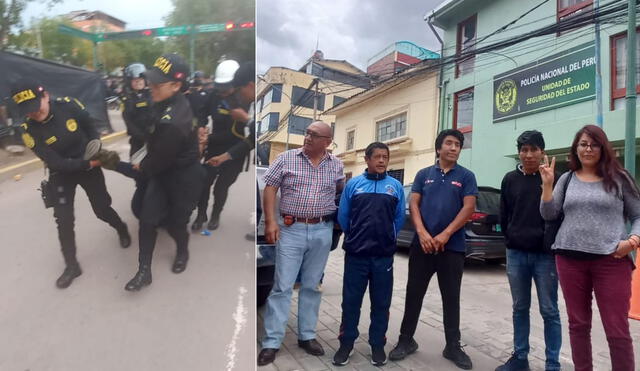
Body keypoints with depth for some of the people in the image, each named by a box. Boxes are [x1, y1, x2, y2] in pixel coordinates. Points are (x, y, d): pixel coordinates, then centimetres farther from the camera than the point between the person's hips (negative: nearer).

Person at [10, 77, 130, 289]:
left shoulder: (69, 106, -20)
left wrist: (96, 147, -14)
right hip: (62, 174, 0)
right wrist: (88, 163, -26)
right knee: (64, 220, -2)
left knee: (102, 209, 6)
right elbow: (55, 163, -21)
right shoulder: (29, 131, -20)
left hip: (89, 165, 0)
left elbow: (91, 128, 0)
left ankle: (122, 229, 40)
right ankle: (71, 265, 14)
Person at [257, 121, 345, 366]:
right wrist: (270, 221, -9)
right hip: (291, 229, -2)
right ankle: (271, 342, 8)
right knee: (282, 286, -1)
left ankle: (307, 336, 25)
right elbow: (269, 188, -1)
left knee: (312, 286, 11)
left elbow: (343, 192, 19)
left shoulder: (336, 165, 7)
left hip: (322, 232, 2)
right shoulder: (286, 158, 0)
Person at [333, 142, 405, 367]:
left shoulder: (396, 186, 3)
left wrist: (386, 238, 11)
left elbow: (399, 218, 7)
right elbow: (343, 216, 5)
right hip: (355, 254, 0)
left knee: (381, 303, 10)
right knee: (351, 301, 8)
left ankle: (378, 345, 26)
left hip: (384, 256, 1)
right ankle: (346, 343, 23)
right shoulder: (353, 184, 1)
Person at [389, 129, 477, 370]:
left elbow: (468, 208, -6)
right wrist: (422, 233, -14)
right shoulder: (423, 174, 8)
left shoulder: (466, 176, 4)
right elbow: (413, 204, 1)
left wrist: (445, 235, -15)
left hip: (452, 247, -1)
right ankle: (406, 340, 21)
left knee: (451, 298, 9)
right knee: (414, 294, 7)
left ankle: (453, 346, 23)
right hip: (422, 244, 1)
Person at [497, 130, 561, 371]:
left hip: (545, 254, -3)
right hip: (516, 254, 4)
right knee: (520, 308, 13)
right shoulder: (510, 179, 6)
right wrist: (512, 240, 9)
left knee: (549, 311, 6)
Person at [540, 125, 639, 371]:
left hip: (611, 260, -2)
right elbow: (548, 215, 6)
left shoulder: (619, 179, 5)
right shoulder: (567, 179, 10)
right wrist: (547, 184, -5)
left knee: (617, 330, 0)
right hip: (570, 259, 2)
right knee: (578, 324, 11)